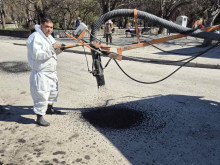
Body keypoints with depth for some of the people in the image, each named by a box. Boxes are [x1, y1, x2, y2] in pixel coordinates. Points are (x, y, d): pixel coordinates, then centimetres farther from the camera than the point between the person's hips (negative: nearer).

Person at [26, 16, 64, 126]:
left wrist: (59, 49, -4)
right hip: (41, 73, -10)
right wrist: (52, 48, -28)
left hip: (51, 71, 10)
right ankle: (39, 117, 8)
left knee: (53, 91, 23)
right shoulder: (35, 37, -18)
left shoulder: (49, 37, 11)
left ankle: (49, 108, 45)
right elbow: (37, 55, -28)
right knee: (41, 94, -5)